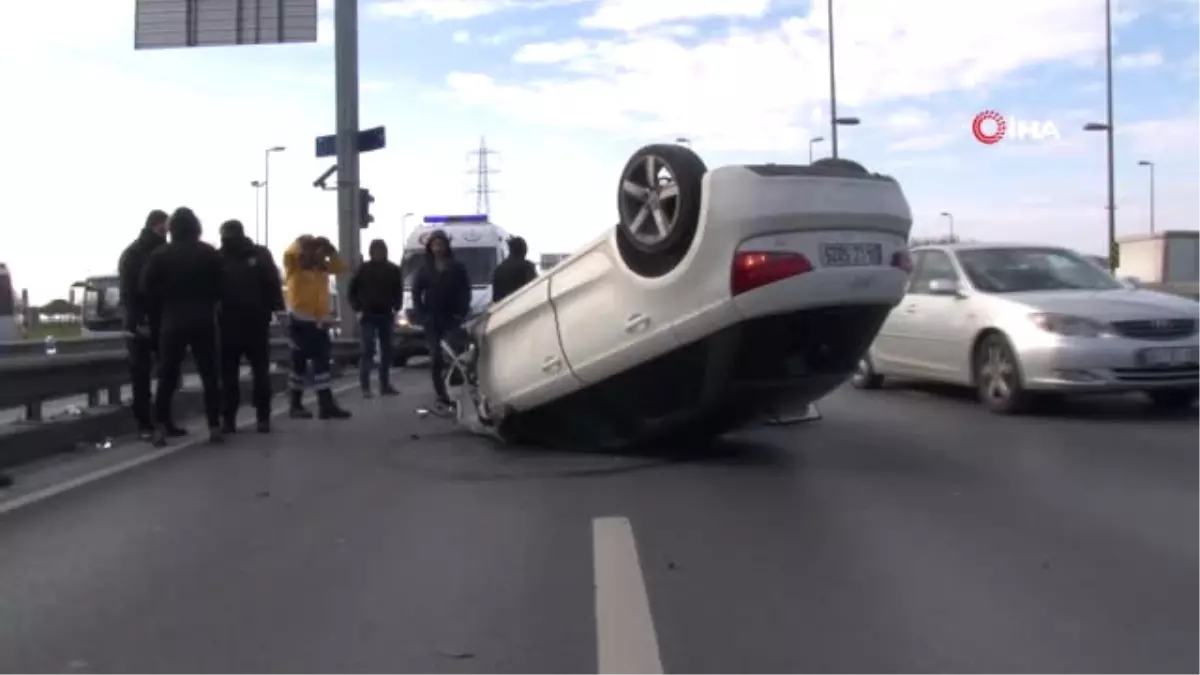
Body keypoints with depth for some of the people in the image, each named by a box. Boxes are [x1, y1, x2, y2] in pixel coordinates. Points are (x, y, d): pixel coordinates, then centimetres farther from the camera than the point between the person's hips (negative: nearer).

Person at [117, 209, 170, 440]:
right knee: (141, 376, -1)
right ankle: (144, 424, 1)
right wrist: (138, 321, -18)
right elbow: (127, 292, -9)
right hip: (141, 324, -4)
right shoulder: (133, 254, -3)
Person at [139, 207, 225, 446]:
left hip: (172, 322, 0)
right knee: (209, 375, 6)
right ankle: (214, 427, 3)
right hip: (203, 322, 0)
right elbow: (220, 288, 3)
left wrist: (159, 315, 9)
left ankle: (160, 428, -3)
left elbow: (148, 290, -3)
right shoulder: (210, 253, 2)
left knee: (167, 376, 5)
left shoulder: (160, 255, -1)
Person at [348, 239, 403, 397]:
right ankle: (365, 386, -8)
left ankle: (385, 385, 15)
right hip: (368, 315, -3)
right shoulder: (364, 269, -1)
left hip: (386, 315, 3)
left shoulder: (393, 270, 3)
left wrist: (395, 308, -1)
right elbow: (353, 290, 4)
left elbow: (398, 291, 10)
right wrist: (358, 309, -4)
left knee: (386, 350, 6)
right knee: (368, 350, -10)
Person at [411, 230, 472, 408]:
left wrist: (462, 313, -9)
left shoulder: (457, 268, 4)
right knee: (436, 357, 0)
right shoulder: (424, 270, 9)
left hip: (452, 318, -2)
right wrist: (421, 314, -3)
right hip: (432, 319, 2)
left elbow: (465, 291, 1)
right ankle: (441, 394, 3)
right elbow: (416, 293, 8)